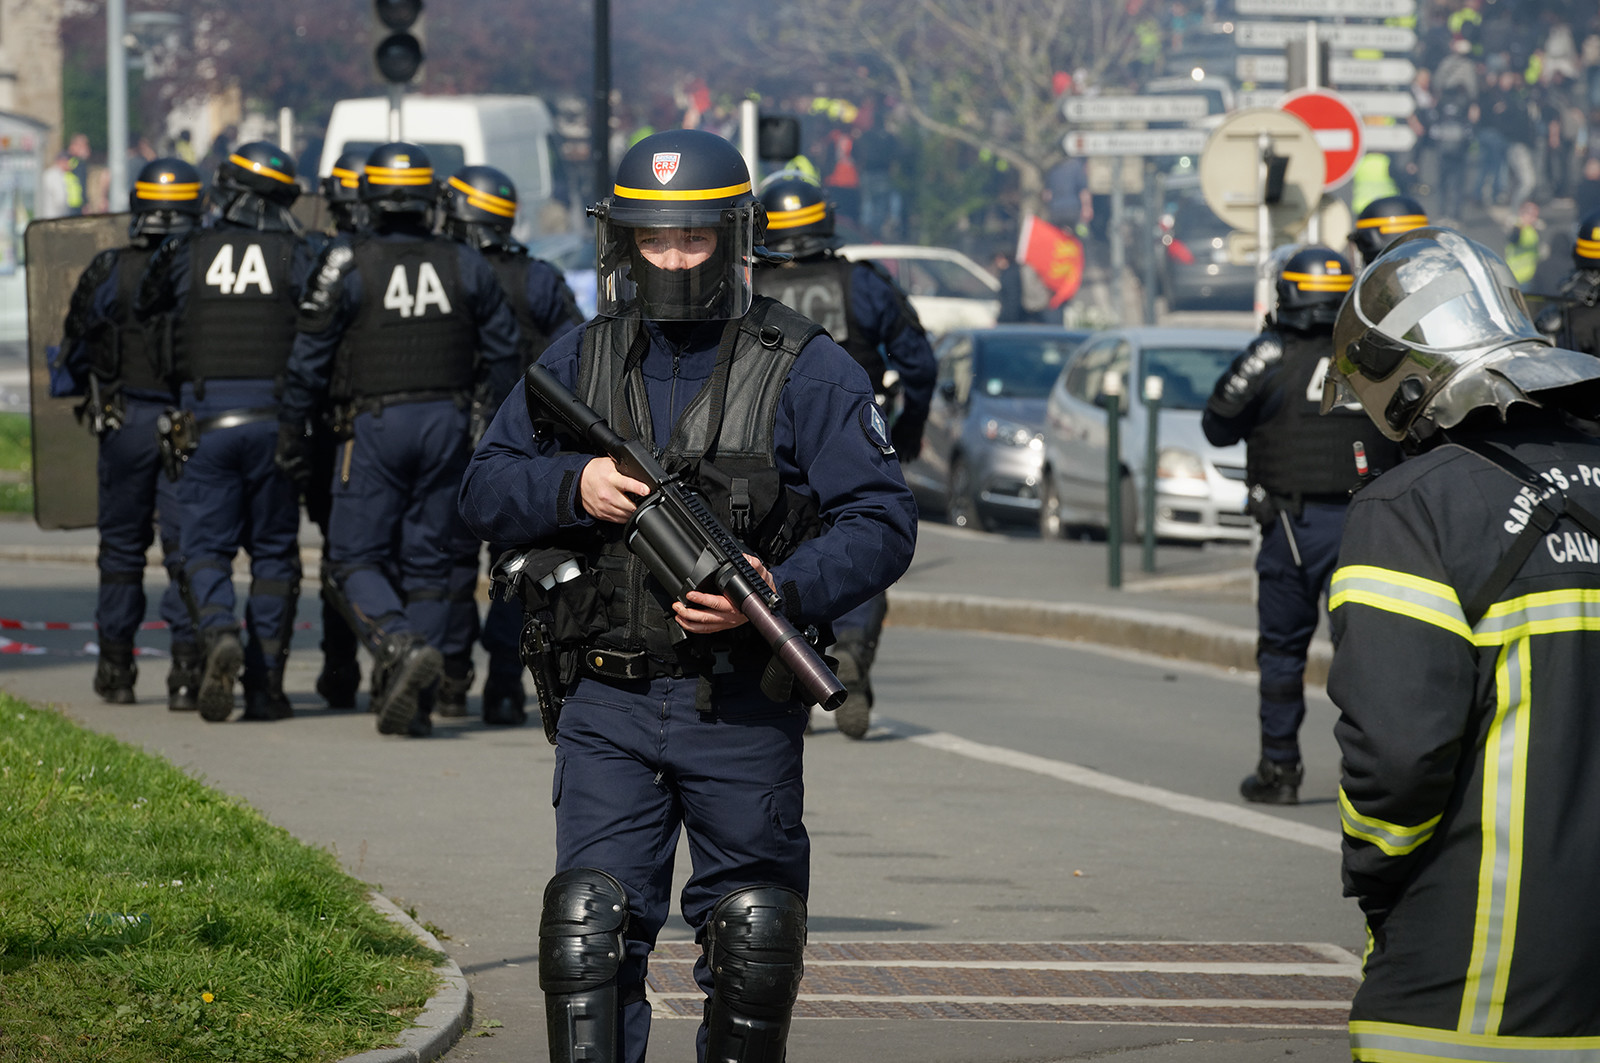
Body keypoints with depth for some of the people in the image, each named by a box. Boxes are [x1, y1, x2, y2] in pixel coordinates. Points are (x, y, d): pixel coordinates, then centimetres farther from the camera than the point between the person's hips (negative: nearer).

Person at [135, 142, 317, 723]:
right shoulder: (296, 256, -1)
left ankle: (220, 633, -22)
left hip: (206, 419, 0)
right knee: (273, 550, 8)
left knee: (206, 546, 7)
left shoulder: (184, 254, 3)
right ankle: (266, 684, 6)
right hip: (274, 419, 0)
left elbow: (145, 317, 15)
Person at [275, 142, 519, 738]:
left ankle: (401, 645, -23)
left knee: (354, 560, 4)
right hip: (447, 422, 3)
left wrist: (291, 437, 5)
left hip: (375, 425, -3)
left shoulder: (347, 265, -6)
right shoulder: (465, 267, 5)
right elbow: (502, 357, 9)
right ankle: (411, 704, 6)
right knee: (427, 564, 8)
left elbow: (309, 361, -4)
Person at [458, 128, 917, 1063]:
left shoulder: (805, 372, -4)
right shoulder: (578, 362, 8)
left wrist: (782, 593, -24)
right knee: (589, 932, -4)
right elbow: (485, 492, 13)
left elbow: (883, 524, -7)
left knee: (752, 947, 8)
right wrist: (570, 487, -9)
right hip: (610, 707, 2)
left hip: (743, 712, -2)